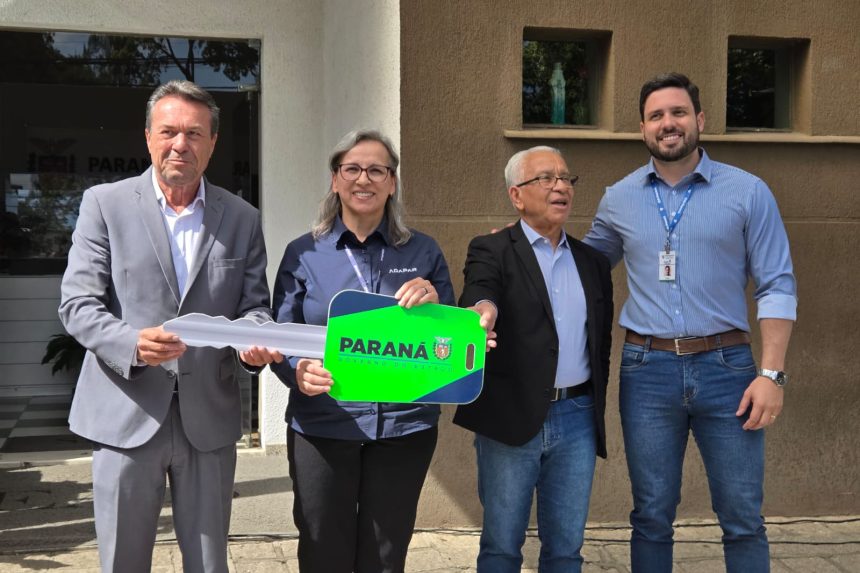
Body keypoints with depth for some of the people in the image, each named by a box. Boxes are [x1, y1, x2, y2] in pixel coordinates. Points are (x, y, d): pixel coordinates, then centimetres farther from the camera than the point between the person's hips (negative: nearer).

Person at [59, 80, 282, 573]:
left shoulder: (242, 219, 8)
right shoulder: (105, 204, 1)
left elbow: (254, 305, 9)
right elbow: (78, 305, -5)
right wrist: (133, 343, -24)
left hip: (210, 419, 2)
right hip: (127, 415, -2)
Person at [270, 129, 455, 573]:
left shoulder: (423, 252, 5)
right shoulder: (303, 254, 2)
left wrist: (434, 303, -15)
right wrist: (299, 370, -21)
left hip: (405, 426, 1)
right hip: (322, 427, 0)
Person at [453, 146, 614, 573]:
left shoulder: (592, 262, 13)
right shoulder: (491, 251, -1)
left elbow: (602, 342, 15)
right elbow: (478, 297, -23)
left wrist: (595, 408, 8)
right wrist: (482, 312, -46)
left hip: (577, 420, 4)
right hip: (511, 418, -4)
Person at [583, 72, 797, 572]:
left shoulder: (748, 192, 0)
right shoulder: (618, 199, 8)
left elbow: (777, 286, -1)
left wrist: (772, 373, -9)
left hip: (725, 367, -1)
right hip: (647, 370, 2)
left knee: (743, 518, 5)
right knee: (652, 516, 10)